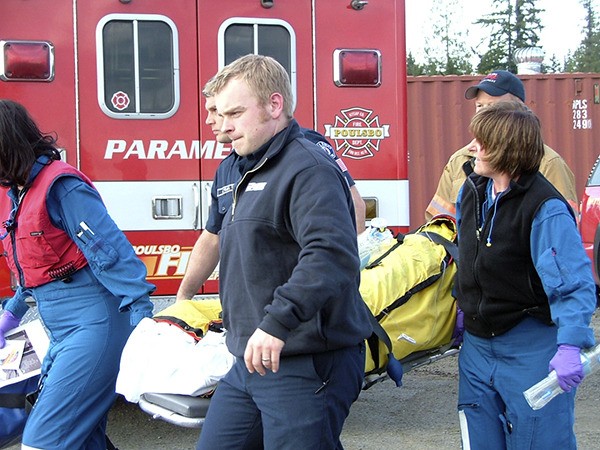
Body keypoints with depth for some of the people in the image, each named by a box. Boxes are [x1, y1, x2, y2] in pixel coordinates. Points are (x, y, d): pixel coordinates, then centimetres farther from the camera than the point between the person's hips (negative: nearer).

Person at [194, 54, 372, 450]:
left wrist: (277, 322, -36)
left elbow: (331, 254, -31)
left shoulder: (308, 169, -15)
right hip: (252, 362, 10)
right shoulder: (253, 172, 18)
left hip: (306, 366, -10)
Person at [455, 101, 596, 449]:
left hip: (531, 353, -7)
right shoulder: (472, 191, 3)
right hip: (477, 344, 8)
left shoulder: (545, 209, -21)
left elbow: (574, 284, -25)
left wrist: (570, 346, -36)